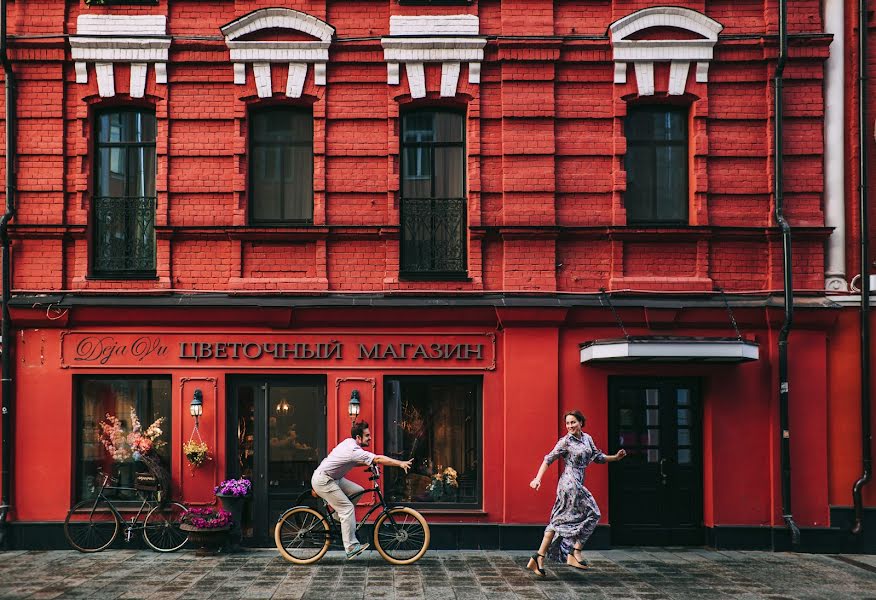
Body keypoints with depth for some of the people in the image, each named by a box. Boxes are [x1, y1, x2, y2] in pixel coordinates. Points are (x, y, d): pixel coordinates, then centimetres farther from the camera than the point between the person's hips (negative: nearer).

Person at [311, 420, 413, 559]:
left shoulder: (349, 442, 4)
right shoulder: (354, 451, -25)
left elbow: (356, 462, 20)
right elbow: (378, 459, -32)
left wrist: (371, 465, 4)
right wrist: (400, 463, -35)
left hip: (333, 478, 10)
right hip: (323, 481, -10)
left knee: (359, 491, 4)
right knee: (347, 508, -12)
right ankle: (351, 548, -12)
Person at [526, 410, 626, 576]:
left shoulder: (587, 438, 14)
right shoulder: (565, 441, -6)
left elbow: (598, 457, 24)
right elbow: (548, 459, -9)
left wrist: (616, 457, 11)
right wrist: (538, 478, -18)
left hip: (578, 483, 7)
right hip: (570, 482, -7)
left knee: (560, 521, 4)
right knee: (591, 514, -5)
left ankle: (538, 558, 3)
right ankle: (575, 553, -1)